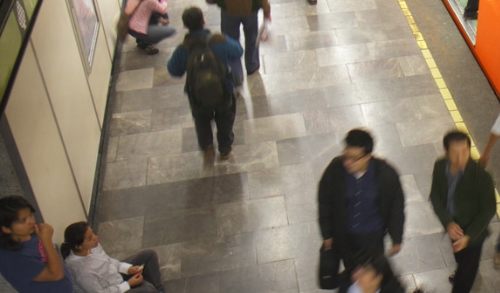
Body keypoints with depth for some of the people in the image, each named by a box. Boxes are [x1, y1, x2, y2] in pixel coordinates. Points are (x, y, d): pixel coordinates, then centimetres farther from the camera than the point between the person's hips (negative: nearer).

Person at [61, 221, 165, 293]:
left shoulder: (91, 246, -17)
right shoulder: (82, 270, -37)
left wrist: (128, 268, -8)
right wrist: (129, 284, -20)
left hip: (117, 273, 8)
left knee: (150, 254, 3)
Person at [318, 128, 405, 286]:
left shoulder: (387, 174, -27)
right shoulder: (335, 169, -27)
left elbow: (396, 208, -10)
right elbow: (324, 202, -10)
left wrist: (396, 239, -2)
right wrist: (327, 234, 0)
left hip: (373, 235, -1)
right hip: (343, 234, 1)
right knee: (351, 269, 27)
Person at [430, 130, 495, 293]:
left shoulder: (481, 177, -34)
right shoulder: (440, 166, -22)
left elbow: (488, 210, -21)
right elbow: (435, 196, -10)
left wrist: (468, 236, -24)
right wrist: (448, 222, -22)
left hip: (472, 231, -5)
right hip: (453, 226, 5)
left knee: (468, 265, 15)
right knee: (459, 256, 34)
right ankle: (462, 271, 67)